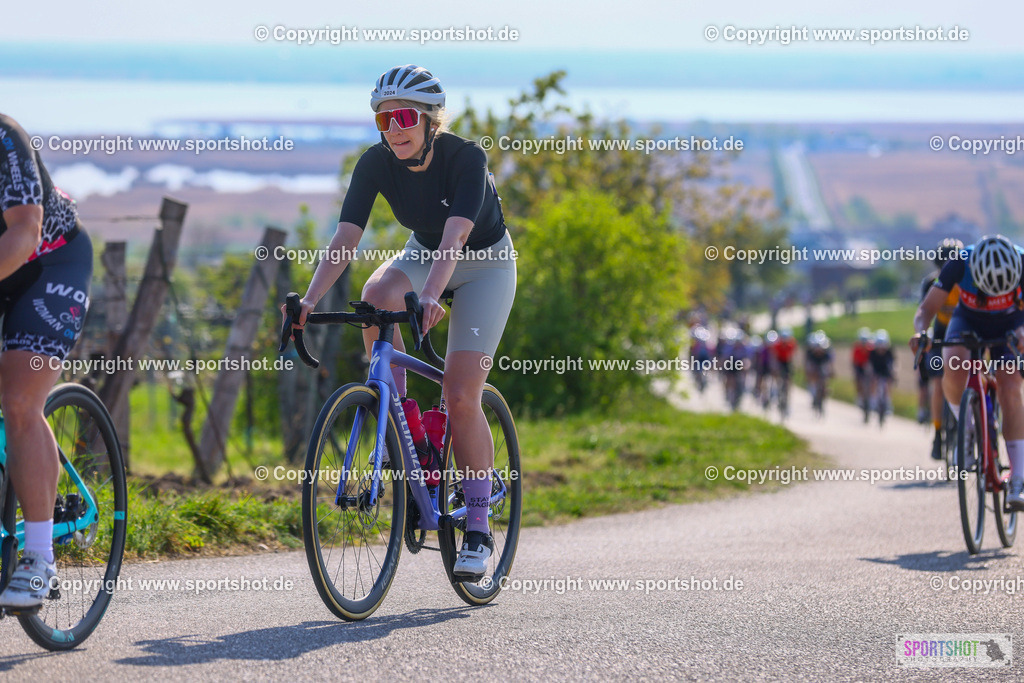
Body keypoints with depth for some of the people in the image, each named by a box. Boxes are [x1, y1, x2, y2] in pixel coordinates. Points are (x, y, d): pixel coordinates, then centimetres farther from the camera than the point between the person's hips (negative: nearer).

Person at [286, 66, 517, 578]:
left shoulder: (465, 157, -31)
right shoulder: (376, 163, -20)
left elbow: (456, 235, -44)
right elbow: (345, 237, -28)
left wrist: (430, 296, -61)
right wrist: (309, 300, -43)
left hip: (485, 266, -4)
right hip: (423, 253, 4)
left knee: (461, 397, -16)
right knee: (376, 297, -33)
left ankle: (478, 529, -4)